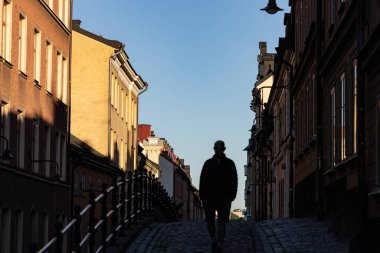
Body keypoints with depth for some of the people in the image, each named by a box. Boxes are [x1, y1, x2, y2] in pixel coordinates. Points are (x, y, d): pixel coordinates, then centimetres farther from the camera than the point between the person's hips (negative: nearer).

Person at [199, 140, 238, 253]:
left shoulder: (229, 163, 5)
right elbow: (202, 180, 7)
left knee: (221, 222, -8)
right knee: (210, 222, 2)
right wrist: (202, 197, -1)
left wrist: (231, 196, -7)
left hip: (224, 198, -1)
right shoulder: (208, 163, 8)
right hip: (209, 197, 1)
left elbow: (234, 181, 3)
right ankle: (213, 240, 26)